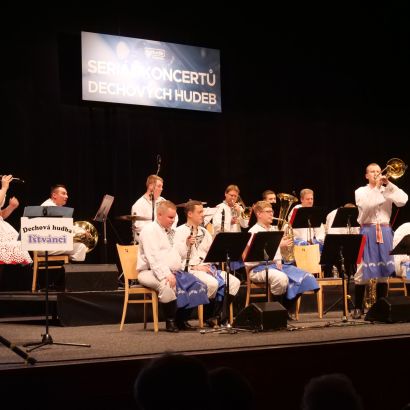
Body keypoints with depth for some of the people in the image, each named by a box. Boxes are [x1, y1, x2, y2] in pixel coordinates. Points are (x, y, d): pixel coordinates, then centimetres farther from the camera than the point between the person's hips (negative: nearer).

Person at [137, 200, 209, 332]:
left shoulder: (171, 231, 22)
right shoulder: (149, 230, -7)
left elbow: (178, 255, 23)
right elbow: (153, 258, -20)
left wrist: (187, 244, 5)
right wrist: (166, 275, -30)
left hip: (174, 272, 8)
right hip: (151, 272, -8)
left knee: (198, 286, -10)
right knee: (168, 285, -39)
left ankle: (182, 320, -1)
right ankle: (170, 321, -21)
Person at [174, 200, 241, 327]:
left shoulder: (203, 231, 21)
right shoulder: (180, 231, -2)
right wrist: (187, 244, -28)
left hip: (207, 268, 7)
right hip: (190, 269, -7)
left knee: (234, 282, -10)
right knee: (212, 283, -33)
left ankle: (216, 315, -5)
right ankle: (208, 316, -9)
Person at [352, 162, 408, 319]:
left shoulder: (387, 191, 12)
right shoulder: (361, 191, 5)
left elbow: (403, 201, -7)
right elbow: (367, 205, -15)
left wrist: (388, 184, -9)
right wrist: (376, 187, -10)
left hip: (384, 232, 3)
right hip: (368, 232, -3)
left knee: (384, 271, 3)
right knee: (362, 271, -7)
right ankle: (358, 307, 1)